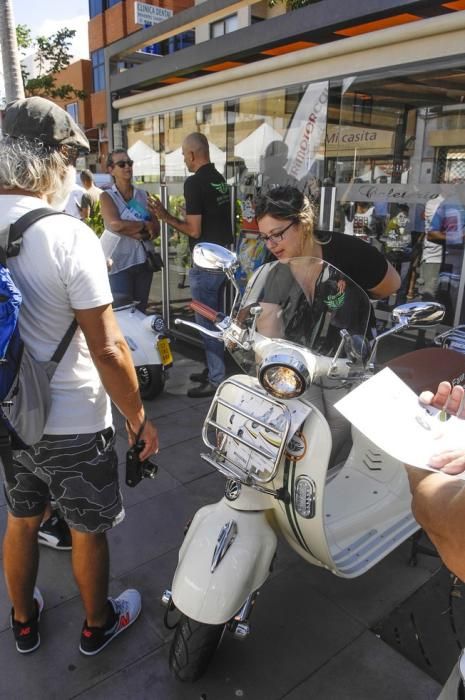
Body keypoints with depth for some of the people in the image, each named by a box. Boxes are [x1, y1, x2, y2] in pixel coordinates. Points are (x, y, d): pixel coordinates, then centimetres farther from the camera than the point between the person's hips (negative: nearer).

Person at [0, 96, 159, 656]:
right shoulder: (70, 236, -23)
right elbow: (107, 350, -24)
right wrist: (138, 419, -11)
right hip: (72, 424, -5)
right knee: (87, 530, 18)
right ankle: (97, 625, 43)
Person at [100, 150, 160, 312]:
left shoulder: (143, 195, 11)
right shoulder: (107, 196, -1)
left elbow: (156, 229, 5)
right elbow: (115, 225, -18)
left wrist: (138, 233, -14)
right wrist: (144, 225, -10)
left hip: (143, 259, 5)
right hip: (118, 261, -5)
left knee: (141, 309, 11)